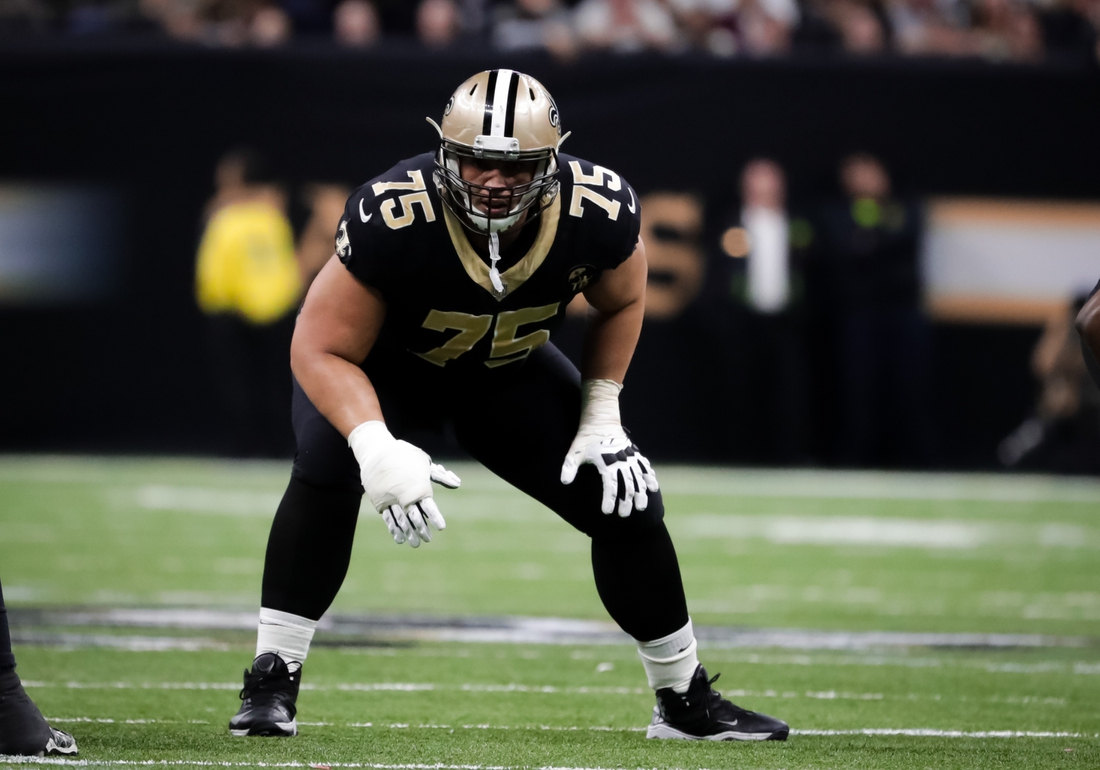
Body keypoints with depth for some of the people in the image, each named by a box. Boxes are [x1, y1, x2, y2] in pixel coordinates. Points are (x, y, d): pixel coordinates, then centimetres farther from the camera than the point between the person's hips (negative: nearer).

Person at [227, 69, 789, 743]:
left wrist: (601, 417, -9)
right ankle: (272, 681, -21)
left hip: (508, 372, 3)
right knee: (327, 467, -33)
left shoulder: (598, 212, -29)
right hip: (382, 362, -3)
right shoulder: (392, 220, -40)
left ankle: (686, 701, 17)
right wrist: (375, 446, -47)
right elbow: (323, 350, -31)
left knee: (629, 503, -4)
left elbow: (621, 303, -4)